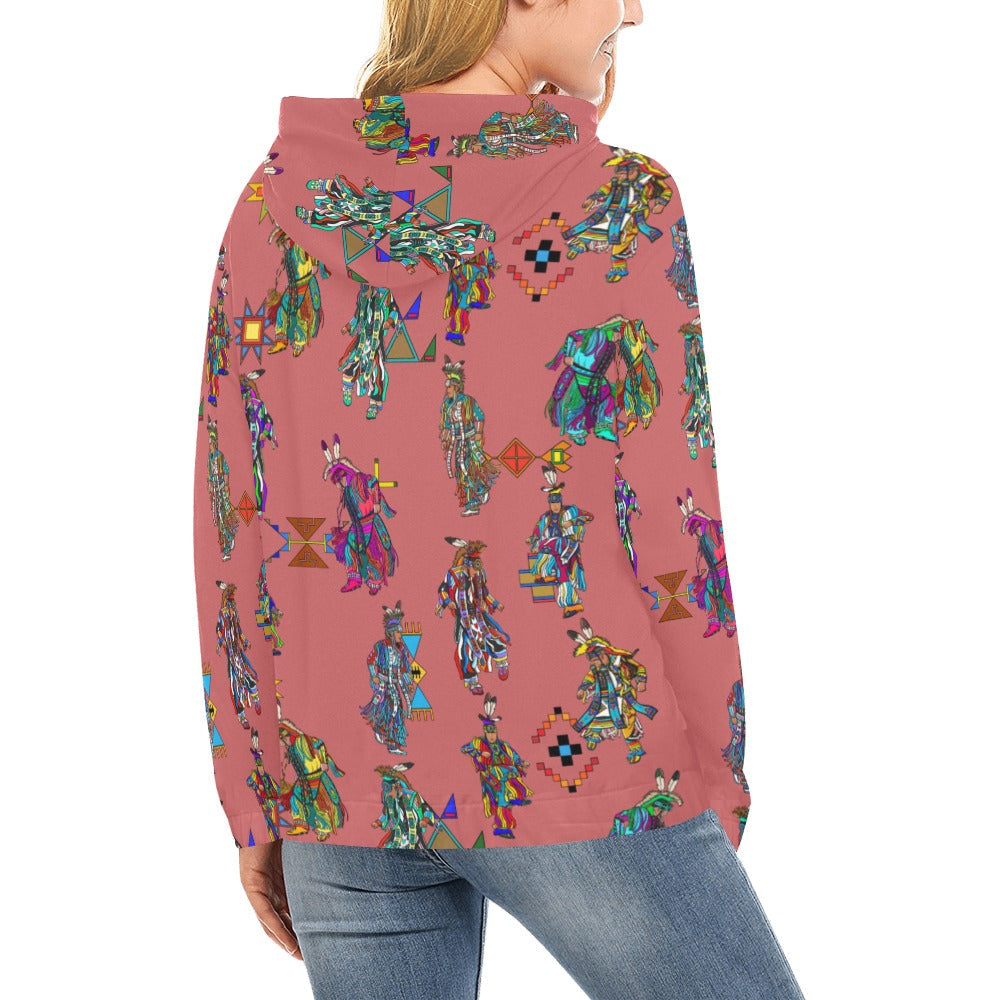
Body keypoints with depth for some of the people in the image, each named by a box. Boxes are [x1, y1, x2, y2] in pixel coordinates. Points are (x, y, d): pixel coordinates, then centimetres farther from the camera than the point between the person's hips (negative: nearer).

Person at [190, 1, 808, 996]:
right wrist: (708, 797, 5)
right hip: (567, 761, -4)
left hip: (346, 777, 5)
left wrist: (257, 807, 12)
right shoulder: (619, 205, -11)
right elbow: (667, 538, -9)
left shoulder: (278, 199, 3)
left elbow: (235, 531, 3)